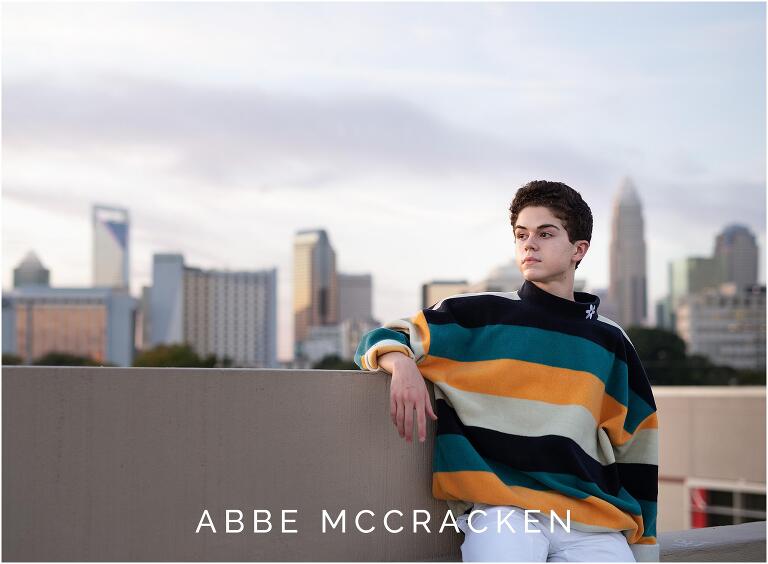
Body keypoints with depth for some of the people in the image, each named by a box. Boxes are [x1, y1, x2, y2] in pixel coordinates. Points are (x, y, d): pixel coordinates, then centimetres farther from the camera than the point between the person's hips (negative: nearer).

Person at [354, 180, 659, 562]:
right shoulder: (480, 314, 9)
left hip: (592, 518, 3)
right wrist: (401, 363, -14)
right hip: (501, 507, -3)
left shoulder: (610, 344, 17)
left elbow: (636, 449, 20)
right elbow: (382, 339, 10)